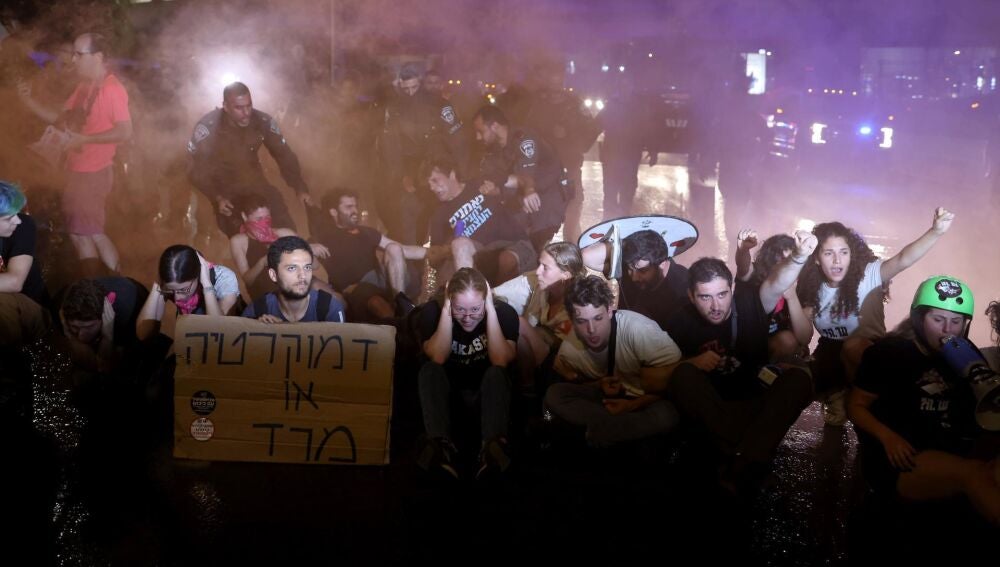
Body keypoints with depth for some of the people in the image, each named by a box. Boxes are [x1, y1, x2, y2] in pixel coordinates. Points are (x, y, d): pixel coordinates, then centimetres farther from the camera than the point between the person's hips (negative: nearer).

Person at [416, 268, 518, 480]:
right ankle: (441, 444, -45)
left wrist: (491, 311, -29)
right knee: (429, 370, -29)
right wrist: (446, 311, -29)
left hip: (488, 388, -1)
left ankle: (494, 445, -51)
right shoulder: (432, 311, -14)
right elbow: (437, 358, -26)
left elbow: (500, 361, -27)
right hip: (447, 387, 1)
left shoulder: (504, 312, -14)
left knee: (497, 373, -32)